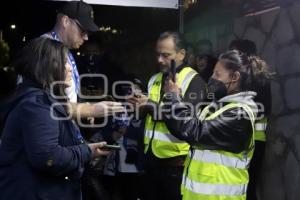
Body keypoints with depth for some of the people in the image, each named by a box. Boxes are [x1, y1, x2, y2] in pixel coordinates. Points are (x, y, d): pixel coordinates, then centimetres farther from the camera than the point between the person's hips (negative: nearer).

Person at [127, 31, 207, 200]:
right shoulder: (155, 79, 13)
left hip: (176, 162, -7)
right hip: (152, 158, 7)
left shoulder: (193, 80, -9)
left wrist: (151, 106, -23)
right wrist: (139, 106, -3)